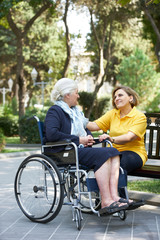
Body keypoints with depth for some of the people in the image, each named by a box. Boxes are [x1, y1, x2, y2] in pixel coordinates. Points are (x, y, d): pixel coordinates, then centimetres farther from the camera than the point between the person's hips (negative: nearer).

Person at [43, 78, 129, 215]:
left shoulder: (75, 111, 25)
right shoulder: (55, 111, -4)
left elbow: (85, 130, 35)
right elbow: (51, 134, -20)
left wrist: (88, 138, 8)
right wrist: (79, 140, -16)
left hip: (80, 149, 9)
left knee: (113, 152, -13)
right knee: (102, 155, -28)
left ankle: (114, 197, -27)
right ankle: (106, 201, -31)